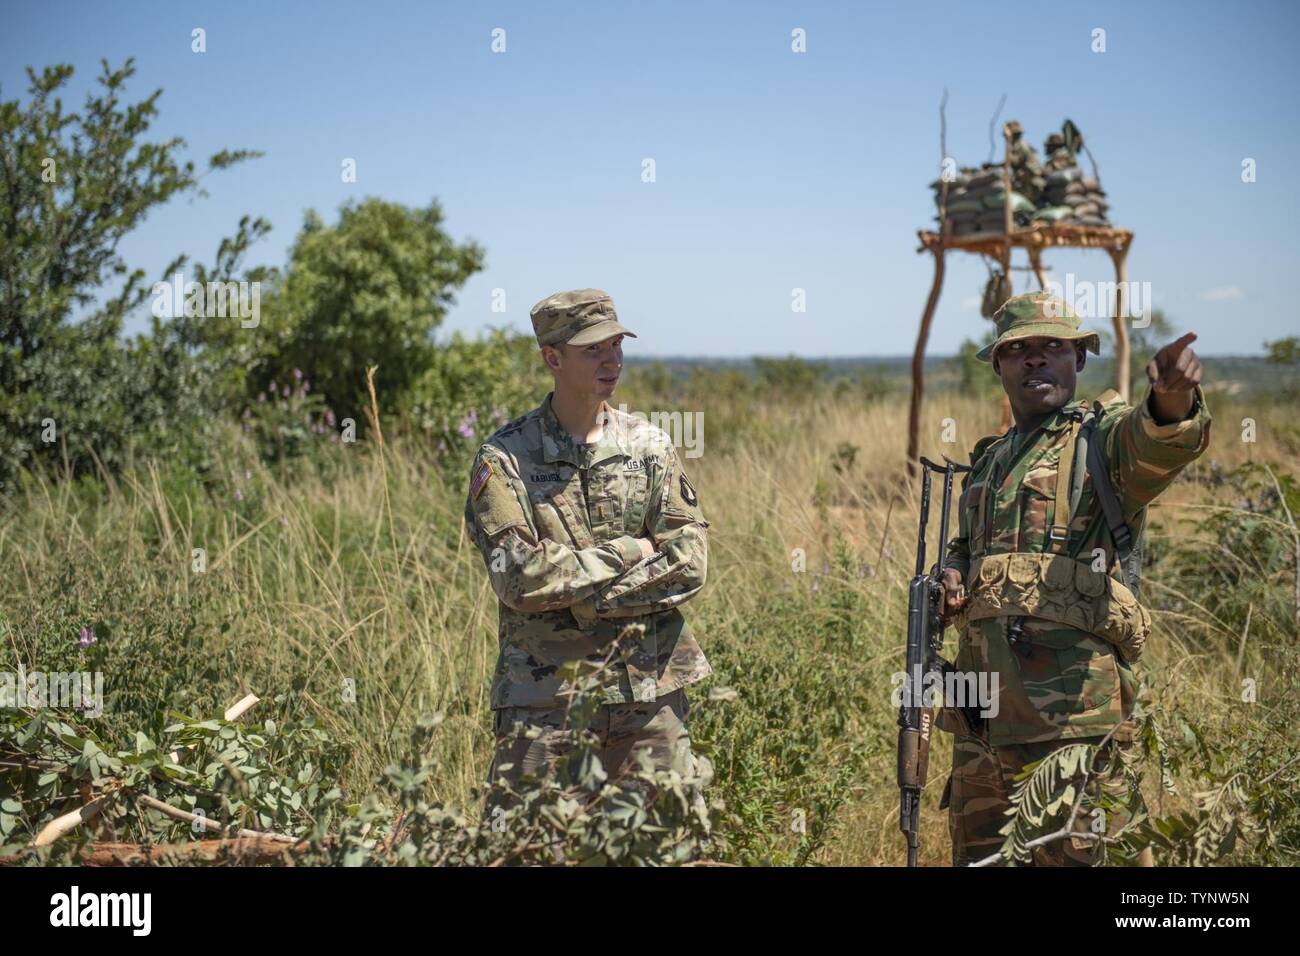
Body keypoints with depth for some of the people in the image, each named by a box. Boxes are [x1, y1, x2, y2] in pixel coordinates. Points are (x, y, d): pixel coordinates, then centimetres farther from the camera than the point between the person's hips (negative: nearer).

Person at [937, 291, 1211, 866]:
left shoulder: (1107, 435, 0)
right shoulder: (987, 462, 21)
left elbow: (1158, 446, -24)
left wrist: (1174, 399, -48)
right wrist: (952, 575, 10)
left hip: (1071, 700, -7)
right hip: (981, 706, 7)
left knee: (1068, 855, -6)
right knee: (973, 853, 13)